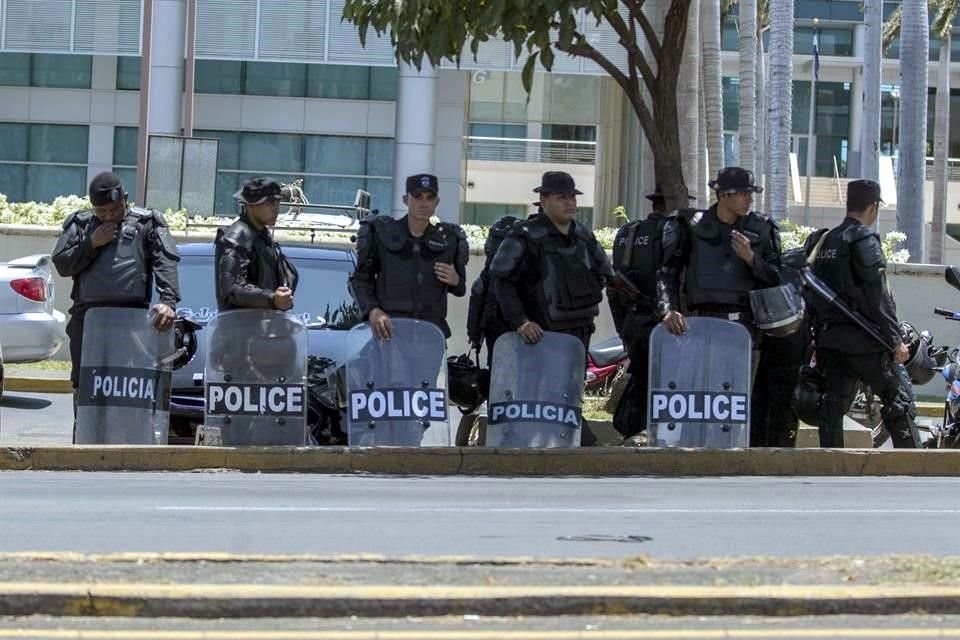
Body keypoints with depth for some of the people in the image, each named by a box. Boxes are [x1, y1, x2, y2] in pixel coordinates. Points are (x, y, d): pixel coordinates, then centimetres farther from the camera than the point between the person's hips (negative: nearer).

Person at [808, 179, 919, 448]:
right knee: (900, 399, -2)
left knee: (833, 406, 7)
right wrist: (895, 340, -13)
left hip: (830, 337, 8)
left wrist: (819, 336, 19)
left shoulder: (825, 241, 14)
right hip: (865, 339, -8)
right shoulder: (865, 240, -10)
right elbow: (878, 297, -15)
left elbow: (816, 294, 16)